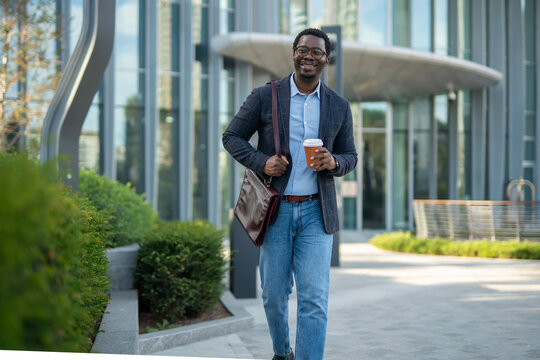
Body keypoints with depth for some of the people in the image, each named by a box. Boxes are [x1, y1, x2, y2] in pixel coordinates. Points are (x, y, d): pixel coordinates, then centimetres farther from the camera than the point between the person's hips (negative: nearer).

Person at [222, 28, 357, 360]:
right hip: (275, 210, 0)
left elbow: (350, 157, 12)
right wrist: (261, 162, -13)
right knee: (274, 295, 11)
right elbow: (232, 137, 5)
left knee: (315, 299, -9)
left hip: (316, 212, 0)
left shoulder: (339, 107, 5)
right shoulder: (264, 97, -1)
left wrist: (333, 162, -12)